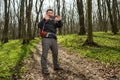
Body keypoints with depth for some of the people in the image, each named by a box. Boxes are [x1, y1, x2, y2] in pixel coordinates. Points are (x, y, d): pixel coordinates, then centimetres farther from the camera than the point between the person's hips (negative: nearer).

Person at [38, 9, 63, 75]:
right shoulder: (44, 20, 7)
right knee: (44, 54, -7)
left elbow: (60, 25, 1)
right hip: (46, 39, -5)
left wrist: (59, 20, -20)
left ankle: (56, 66, 28)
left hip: (54, 39, 5)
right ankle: (44, 69, -6)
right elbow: (39, 26, -13)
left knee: (55, 53, 14)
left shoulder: (54, 21, 19)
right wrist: (45, 19, -27)